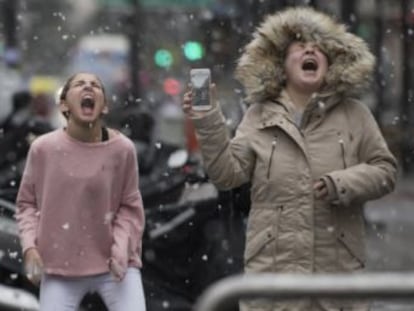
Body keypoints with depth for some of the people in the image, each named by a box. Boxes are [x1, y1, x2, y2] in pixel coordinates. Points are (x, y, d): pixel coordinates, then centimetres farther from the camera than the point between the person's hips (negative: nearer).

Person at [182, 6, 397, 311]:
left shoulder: (354, 114, 7)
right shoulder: (259, 116, 6)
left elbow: (385, 170, 7)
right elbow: (229, 173, 1)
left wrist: (342, 184, -10)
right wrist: (208, 123, -10)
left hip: (338, 267, 1)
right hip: (273, 266, -1)